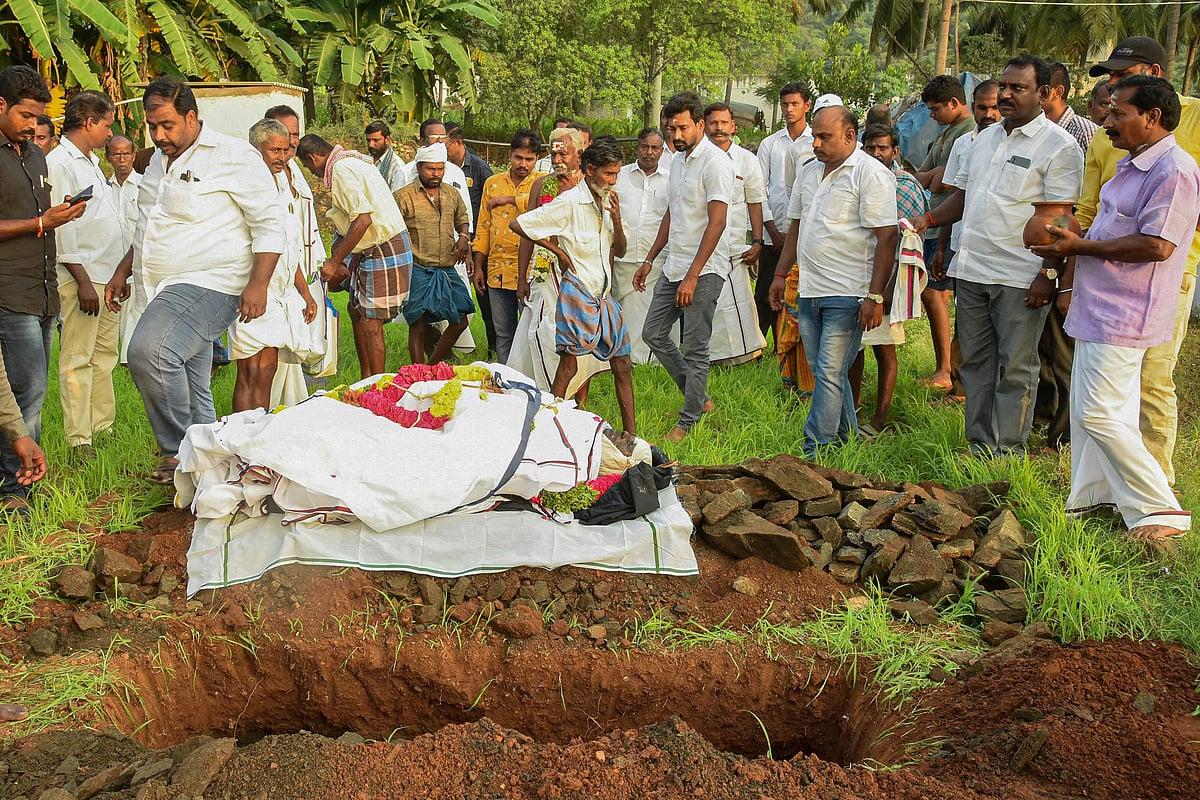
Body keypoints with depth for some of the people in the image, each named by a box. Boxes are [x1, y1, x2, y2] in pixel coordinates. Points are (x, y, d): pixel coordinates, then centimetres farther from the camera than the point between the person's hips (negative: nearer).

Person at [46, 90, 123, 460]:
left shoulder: (90, 160, 19)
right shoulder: (58, 163, -10)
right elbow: (60, 226, -17)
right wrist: (83, 280, -20)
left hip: (108, 275, 9)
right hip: (82, 276, -9)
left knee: (105, 354, 12)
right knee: (78, 360, -6)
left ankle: (103, 426, 20)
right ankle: (78, 440, -3)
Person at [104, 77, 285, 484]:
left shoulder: (234, 156, -6)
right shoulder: (159, 161, 19)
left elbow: (269, 225, -9)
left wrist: (258, 284, -17)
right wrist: (123, 272, 26)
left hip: (210, 284, -8)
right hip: (169, 289, 9)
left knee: (149, 351, -27)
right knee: (190, 388, 10)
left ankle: (181, 451, -16)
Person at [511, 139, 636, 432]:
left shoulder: (606, 202, 11)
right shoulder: (569, 202, -12)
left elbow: (619, 251, 13)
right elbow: (517, 224, -12)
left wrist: (616, 219, -5)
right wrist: (558, 251, -8)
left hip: (604, 295, 8)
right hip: (578, 292, -8)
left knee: (622, 364, 9)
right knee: (568, 365, -5)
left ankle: (630, 433, 16)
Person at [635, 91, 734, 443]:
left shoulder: (715, 162, -14)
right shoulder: (678, 159, 14)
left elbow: (717, 222, -19)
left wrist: (693, 276, -23)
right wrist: (649, 259, 21)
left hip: (704, 270, -9)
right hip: (674, 266, 9)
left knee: (695, 347, -3)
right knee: (653, 333, 11)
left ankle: (689, 421, 10)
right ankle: (700, 397, 24)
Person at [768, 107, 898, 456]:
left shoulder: (871, 173, -8)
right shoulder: (809, 171, 15)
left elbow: (886, 237, -13)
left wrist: (875, 296, -18)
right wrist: (781, 274, 19)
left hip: (847, 295, -7)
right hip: (808, 291, 8)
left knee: (830, 374, -8)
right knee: (824, 372, 12)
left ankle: (814, 453, -5)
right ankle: (846, 439, 24)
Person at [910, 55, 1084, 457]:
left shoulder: (1059, 146, -4)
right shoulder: (985, 138, 16)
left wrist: (1048, 273, -17)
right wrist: (928, 219, 5)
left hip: (1021, 278, -6)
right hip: (972, 271, 6)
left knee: (1016, 369, 2)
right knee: (976, 361, 11)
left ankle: (1007, 453, 10)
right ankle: (979, 447, 21)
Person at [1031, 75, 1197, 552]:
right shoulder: (1132, 166, 16)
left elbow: (1155, 246, -24)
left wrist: (1080, 247, -17)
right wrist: (1076, 284, 20)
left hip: (1124, 317, -10)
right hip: (1100, 308, 10)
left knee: (1099, 414, -12)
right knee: (1087, 410, 15)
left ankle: (1161, 514, -3)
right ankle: (1088, 499, 26)